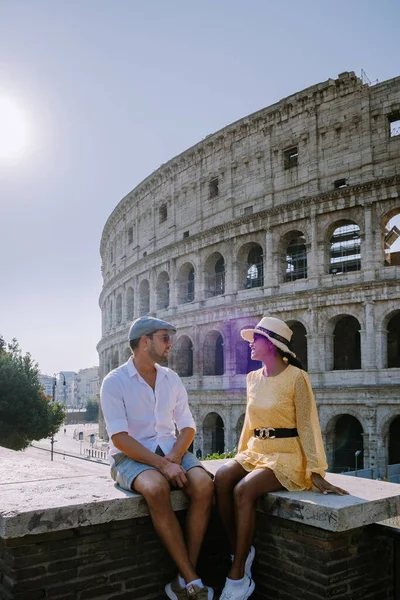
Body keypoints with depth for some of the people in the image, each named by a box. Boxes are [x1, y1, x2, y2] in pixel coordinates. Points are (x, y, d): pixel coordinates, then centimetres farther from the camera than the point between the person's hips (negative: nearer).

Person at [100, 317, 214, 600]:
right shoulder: (115, 382, -8)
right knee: (157, 488, -36)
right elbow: (119, 438, -15)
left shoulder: (171, 378, 8)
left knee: (204, 484, -24)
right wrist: (162, 465, -23)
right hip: (131, 456, -4)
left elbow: (188, 427, 8)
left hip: (170, 451, 5)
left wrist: (172, 458, -12)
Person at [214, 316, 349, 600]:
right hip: (256, 451, 6)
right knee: (222, 478, -25)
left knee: (243, 490, -30)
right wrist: (241, 456, 13)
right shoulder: (253, 378, 9)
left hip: (287, 455, -6)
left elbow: (307, 426, -11)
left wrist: (316, 472, -14)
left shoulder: (296, 377, -10)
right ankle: (240, 553, -11)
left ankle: (238, 576, -17)